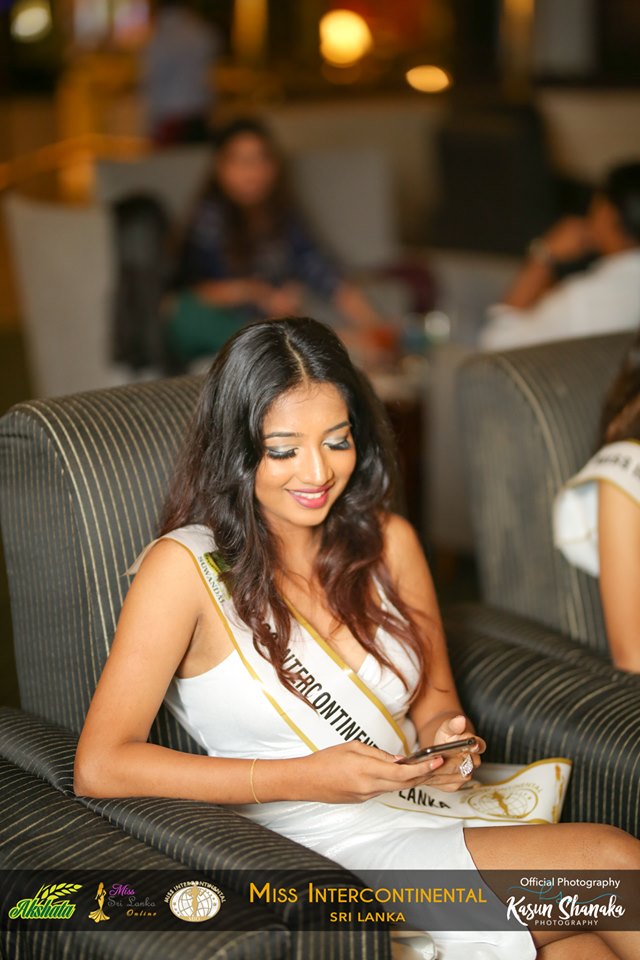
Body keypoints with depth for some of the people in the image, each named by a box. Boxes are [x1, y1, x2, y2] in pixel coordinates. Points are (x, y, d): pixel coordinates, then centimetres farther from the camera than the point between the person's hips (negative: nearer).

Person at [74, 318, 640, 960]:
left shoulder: (387, 540, 9)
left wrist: (448, 737, -6)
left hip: (422, 811, 5)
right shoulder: (186, 566, -7)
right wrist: (308, 778, -18)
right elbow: (99, 768, -14)